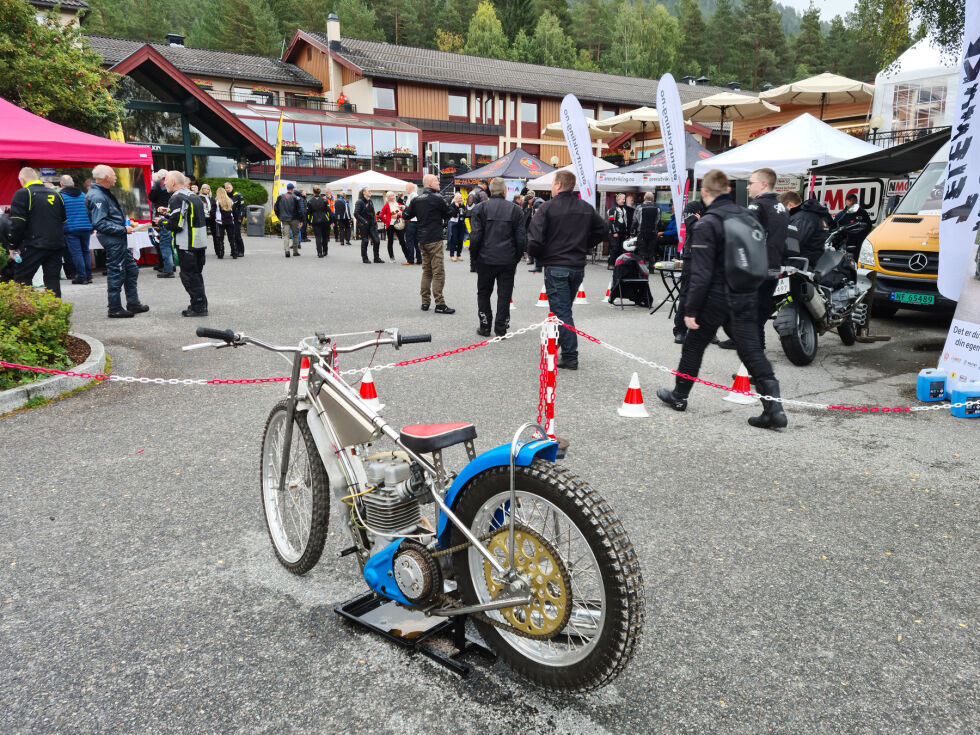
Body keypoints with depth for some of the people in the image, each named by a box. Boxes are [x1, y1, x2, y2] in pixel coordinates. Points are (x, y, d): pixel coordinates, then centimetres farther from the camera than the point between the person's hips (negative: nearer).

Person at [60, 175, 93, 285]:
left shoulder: (60, 196, -2)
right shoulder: (83, 195, 12)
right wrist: (91, 227, 22)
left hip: (71, 229, -4)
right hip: (85, 228, 5)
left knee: (76, 252, -2)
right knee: (85, 251, 12)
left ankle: (81, 276, -4)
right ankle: (88, 275, 12)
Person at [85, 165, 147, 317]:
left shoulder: (104, 193, 14)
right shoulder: (98, 197, -19)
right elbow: (100, 223, -24)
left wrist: (125, 224, 14)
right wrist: (123, 229, -21)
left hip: (118, 238, 11)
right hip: (112, 239, -11)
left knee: (131, 270, 16)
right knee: (116, 273, -3)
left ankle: (133, 304, 25)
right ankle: (114, 309, 6)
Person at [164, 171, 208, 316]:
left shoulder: (177, 198, -13)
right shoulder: (194, 196, 15)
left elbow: (176, 225, -18)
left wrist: (163, 222, 1)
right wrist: (169, 214, 19)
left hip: (187, 244, -9)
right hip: (200, 242, 9)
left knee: (189, 276, -2)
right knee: (197, 274, 15)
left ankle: (198, 307, -2)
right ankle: (201, 305, 20)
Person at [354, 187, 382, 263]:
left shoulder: (370, 202, 14)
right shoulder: (359, 202, -8)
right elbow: (356, 214, -15)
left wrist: (375, 221, 10)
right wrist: (363, 221, -19)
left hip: (372, 224, 6)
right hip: (364, 225, -6)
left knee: (376, 240, -1)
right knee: (365, 241, 1)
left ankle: (376, 258, 8)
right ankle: (364, 258, 12)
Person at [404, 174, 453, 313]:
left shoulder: (416, 199, 8)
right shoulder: (437, 198, -10)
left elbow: (406, 215, 10)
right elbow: (450, 213, -3)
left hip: (422, 240, 7)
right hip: (435, 239, -7)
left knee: (426, 271, 15)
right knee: (438, 272, -5)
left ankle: (425, 302, 17)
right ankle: (440, 304, -7)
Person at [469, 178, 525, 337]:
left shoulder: (480, 209, -2)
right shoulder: (515, 209, 2)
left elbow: (475, 237, -7)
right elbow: (522, 239, 1)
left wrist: (473, 259, 3)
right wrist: (517, 258, 12)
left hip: (486, 259, 0)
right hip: (508, 261, 1)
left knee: (483, 294, 14)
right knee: (504, 295, 8)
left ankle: (485, 326, 16)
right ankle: (501, 329, 10)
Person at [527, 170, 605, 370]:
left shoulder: (548, 207, -12)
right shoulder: (587, 208, 8)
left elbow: (535, 239, -19)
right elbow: (601, 230, 16)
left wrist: (538, 256, 0)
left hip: (556, 267, -6)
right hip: (578, 266, 6)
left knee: (561, 312, -2)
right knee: (565, 309, 19)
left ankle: (570, 357, -4)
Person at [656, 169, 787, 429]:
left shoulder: (706, 224, -13)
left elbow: (701, 273, -18)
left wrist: (690, 309, -15)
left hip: (717, 297, -5)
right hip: (747, 295, 5)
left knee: (694, 345, 13)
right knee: (751, 350, 5)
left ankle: (679, 395, 28)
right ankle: (774, 408, -2)